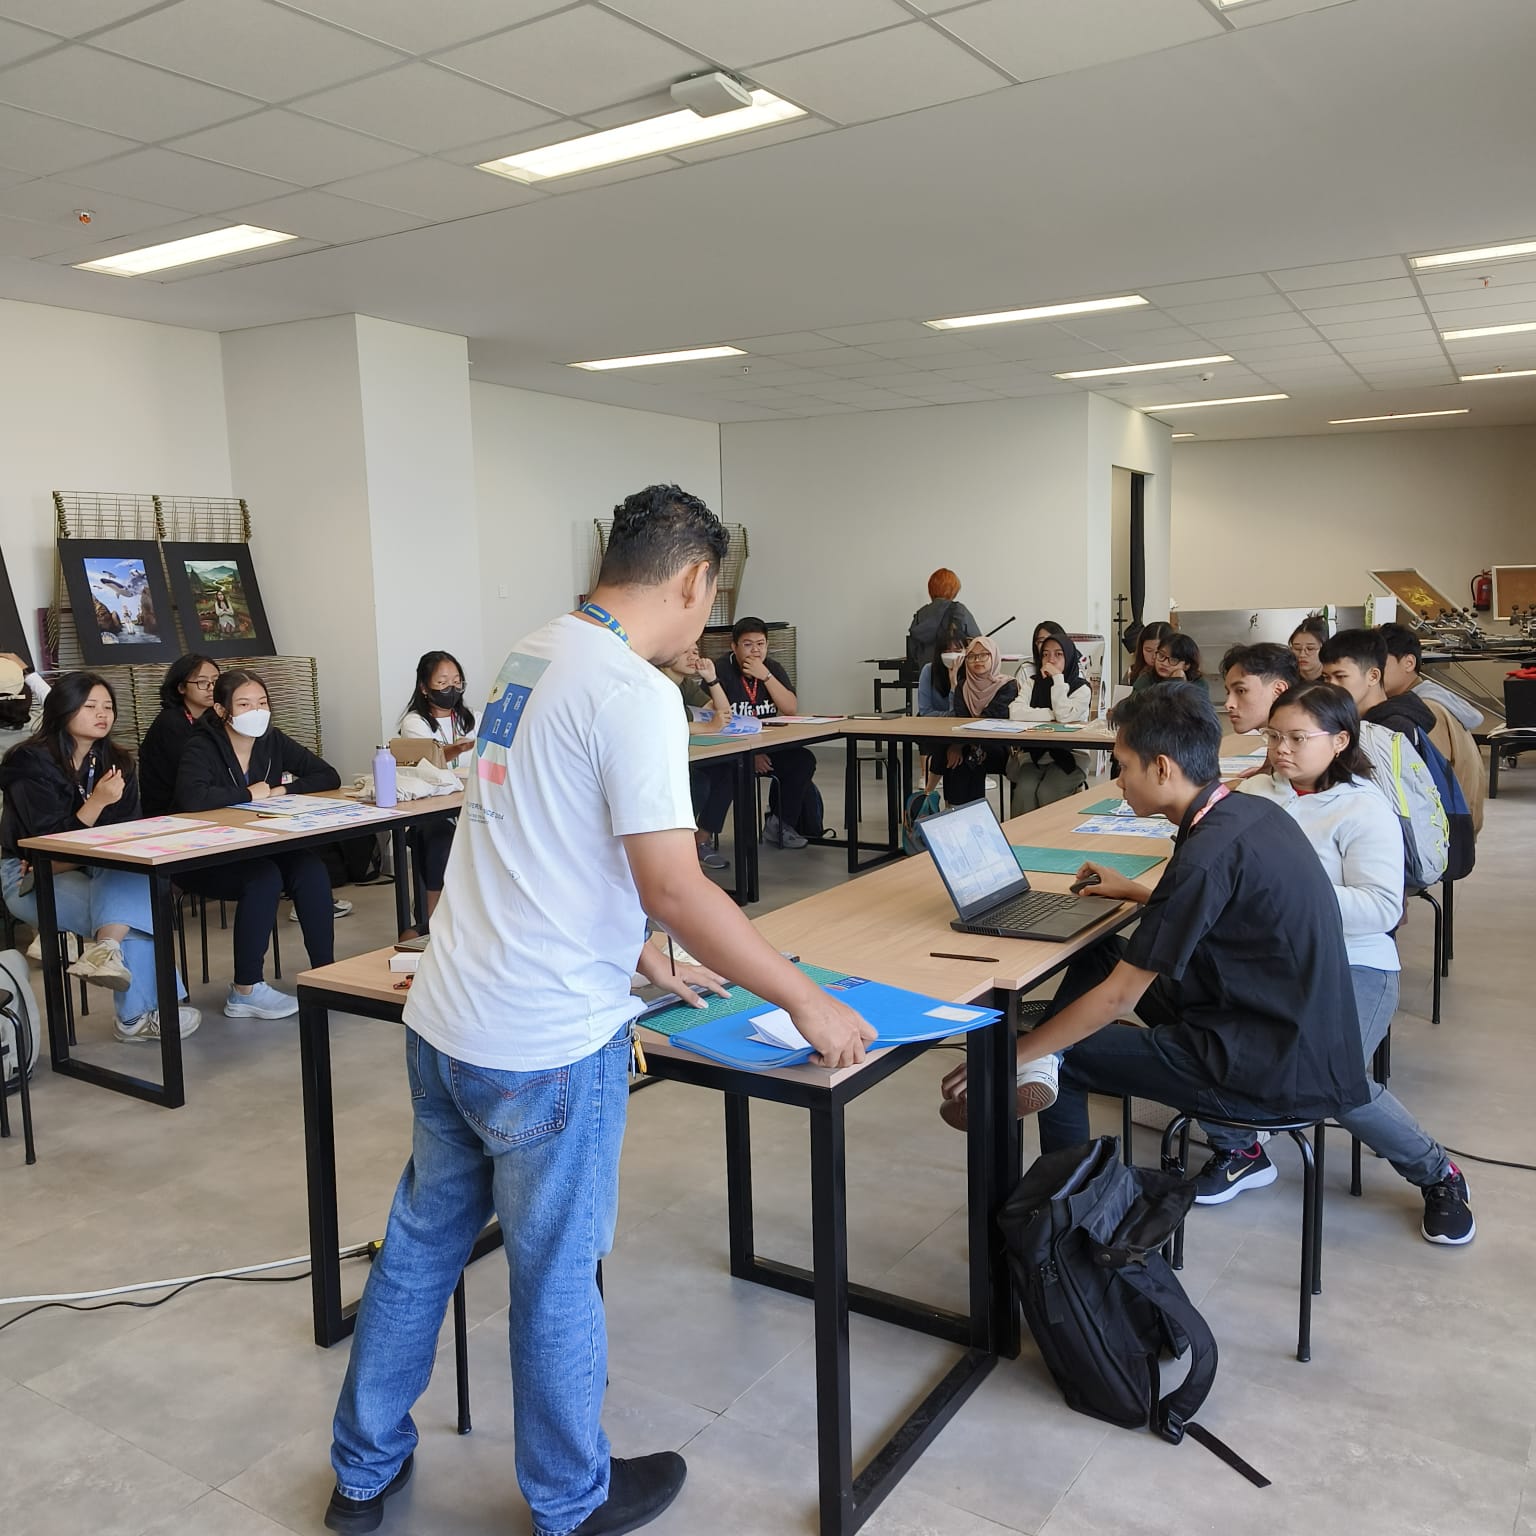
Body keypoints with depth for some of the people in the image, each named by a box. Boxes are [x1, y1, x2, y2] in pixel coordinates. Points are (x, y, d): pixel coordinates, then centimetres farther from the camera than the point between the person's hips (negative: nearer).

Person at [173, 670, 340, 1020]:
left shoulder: (273, 741, 1)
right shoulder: (202, 747, -16)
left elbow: (329, 778, 0)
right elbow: (191, 798, -36)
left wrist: (283, 789, -15)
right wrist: (249, 794, -23)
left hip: (261, 849, 5)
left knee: (311, 868, -22)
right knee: (263, 878, -31)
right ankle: (245, 992, -20)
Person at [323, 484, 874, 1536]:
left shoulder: (531, 660, 9)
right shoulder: (635, 693, -19)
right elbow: (674, 885, -23)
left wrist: (649, 958, 22)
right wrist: (807, 1002, -13)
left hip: (445, 1020, 9)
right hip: (546, 1045, -8)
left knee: (421, 1242, 22)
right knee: (556, 1276, 11)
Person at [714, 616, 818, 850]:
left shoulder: (773, 668, 7)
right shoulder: (721, 671, -11)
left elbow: (792, 709, -4)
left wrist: (766, 676, -16)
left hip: (769, 745, 5)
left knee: (804, 760, -17)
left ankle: (779, 823, -5)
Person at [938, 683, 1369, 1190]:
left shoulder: (1208, 854, -25)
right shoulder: (1251, 810, 1)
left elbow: (1118, 998, -20)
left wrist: (1010, 1057, -12)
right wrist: (1138, 894, 19)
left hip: (1273, 1072, -9)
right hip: (1305, 1038, 9)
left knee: (1062, 1057, 6)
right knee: (1101, 955, 15)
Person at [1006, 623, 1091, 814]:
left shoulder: (1081, 688, -1)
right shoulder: (1033, 683, 9)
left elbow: (1065, 716, -21)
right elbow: (1015, 712, -10)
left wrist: (1058, 678, -15)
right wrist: (1053, 714, -16)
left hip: (1068, 757, -3)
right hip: (1033, 755, 3)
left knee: (1047, 792, -27)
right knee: (1024, 790, -25)